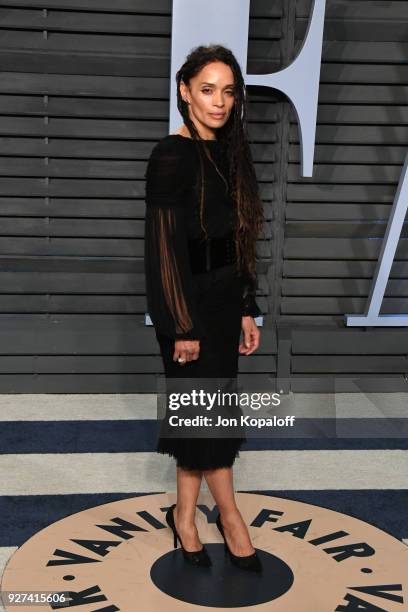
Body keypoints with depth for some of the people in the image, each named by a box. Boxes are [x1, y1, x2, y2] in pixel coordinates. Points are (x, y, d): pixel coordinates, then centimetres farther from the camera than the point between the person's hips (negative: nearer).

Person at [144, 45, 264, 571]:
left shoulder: (228, 153, 10)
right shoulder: (172, 157, -13)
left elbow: (238, 242, 12)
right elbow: (164, 247, -16)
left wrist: (247, 309, 10)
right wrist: (182, 326, -17)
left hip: (224, 301, 7)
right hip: (188, 303, -7)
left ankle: (185, 516, 26)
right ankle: (229, 516, 23)